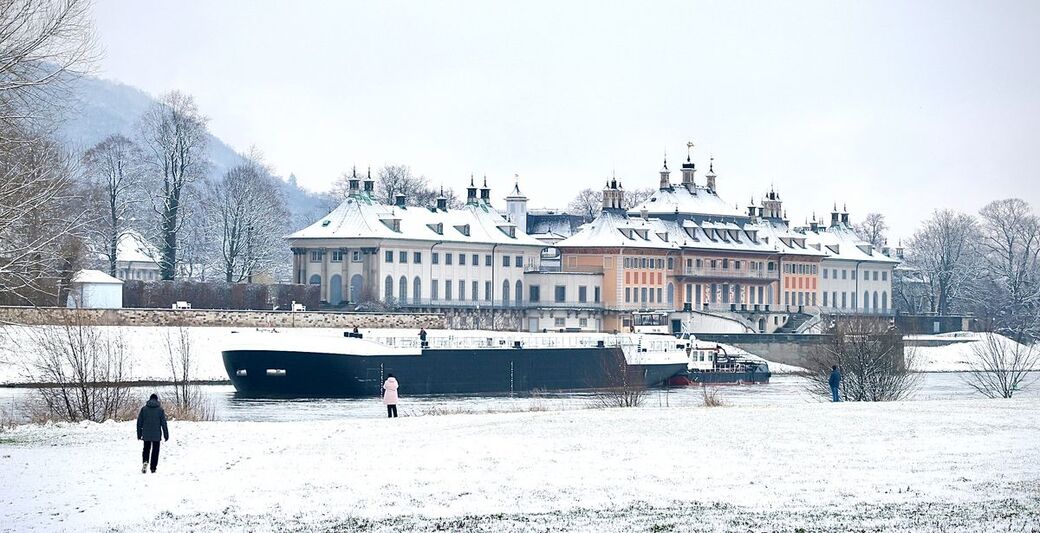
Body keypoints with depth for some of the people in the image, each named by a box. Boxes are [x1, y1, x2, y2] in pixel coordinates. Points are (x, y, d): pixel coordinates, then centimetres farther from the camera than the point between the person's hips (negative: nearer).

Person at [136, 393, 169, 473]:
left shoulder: (144, 409, 1)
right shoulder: (160, 409, -2)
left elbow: (139, 422, 4)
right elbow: (163, 423, -2)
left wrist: (139, 434, 12)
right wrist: (166, 435, 4)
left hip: (146, 435, 1)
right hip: (156, 435, -1)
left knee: (146, 449, 14)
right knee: (155, 451, 7)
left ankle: (145, 461, -12)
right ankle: (153, 468, 7)